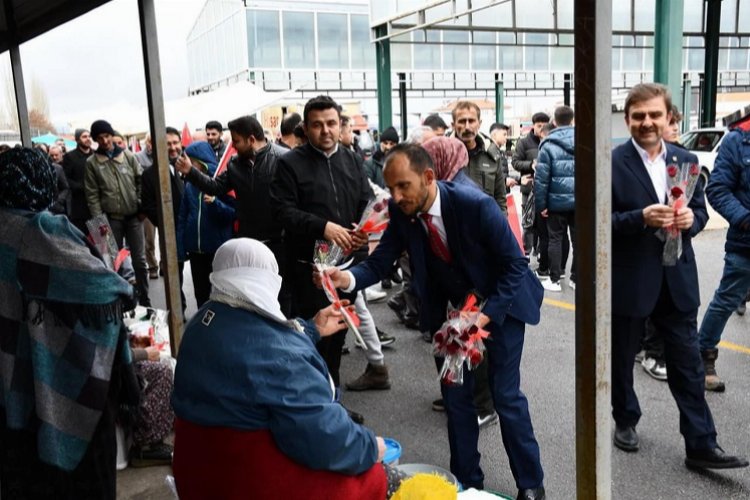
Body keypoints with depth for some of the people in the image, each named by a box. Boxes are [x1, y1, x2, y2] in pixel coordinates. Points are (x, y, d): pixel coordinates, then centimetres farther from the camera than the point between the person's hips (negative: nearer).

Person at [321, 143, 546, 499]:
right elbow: (379, 262, -11)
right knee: (455, 396, 8)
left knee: (506, 396, -1)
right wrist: (348, 277, -33)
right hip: (451, 308, 5)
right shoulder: (402, 213, -15)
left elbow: (516, 265, -22)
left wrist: (486, 316, -30)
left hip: (500, 305, -4)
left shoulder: (476, 205, -29)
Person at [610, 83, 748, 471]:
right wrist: (641, 218, -26)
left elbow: (701, 211, 11)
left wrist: (691, 218, -12)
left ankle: (701, 445, 17)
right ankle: (625, 421, 37)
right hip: (628, 281, -3)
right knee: (621, 359, 14)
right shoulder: (611, 163, -9)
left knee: (688, 365, 7)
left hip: (677, 281, 4)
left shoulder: (686, 160, 6)